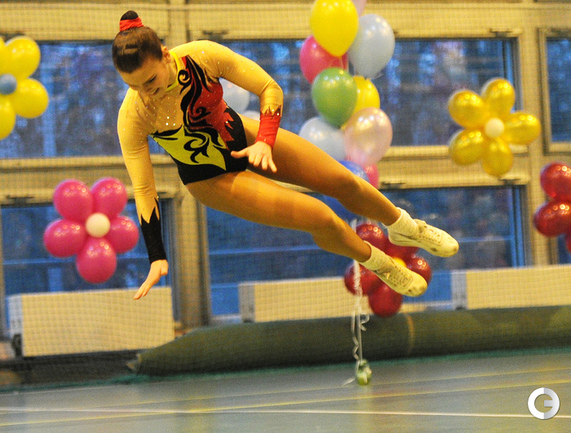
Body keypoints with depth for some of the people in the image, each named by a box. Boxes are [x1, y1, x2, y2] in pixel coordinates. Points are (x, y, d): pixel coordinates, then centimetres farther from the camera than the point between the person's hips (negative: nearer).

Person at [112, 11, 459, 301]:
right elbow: (143, 190, -25)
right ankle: (379, 264, 18)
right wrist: (157, 258, -28)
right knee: (320, 218, -13)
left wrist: (264, 141, -34)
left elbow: (270, 88, -18)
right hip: (211, 178, -3)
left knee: (343, 182, 4)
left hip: (242, 136, 3)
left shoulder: (202, 56, -29)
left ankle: (403, 227, 37)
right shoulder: (133, 117, -33)